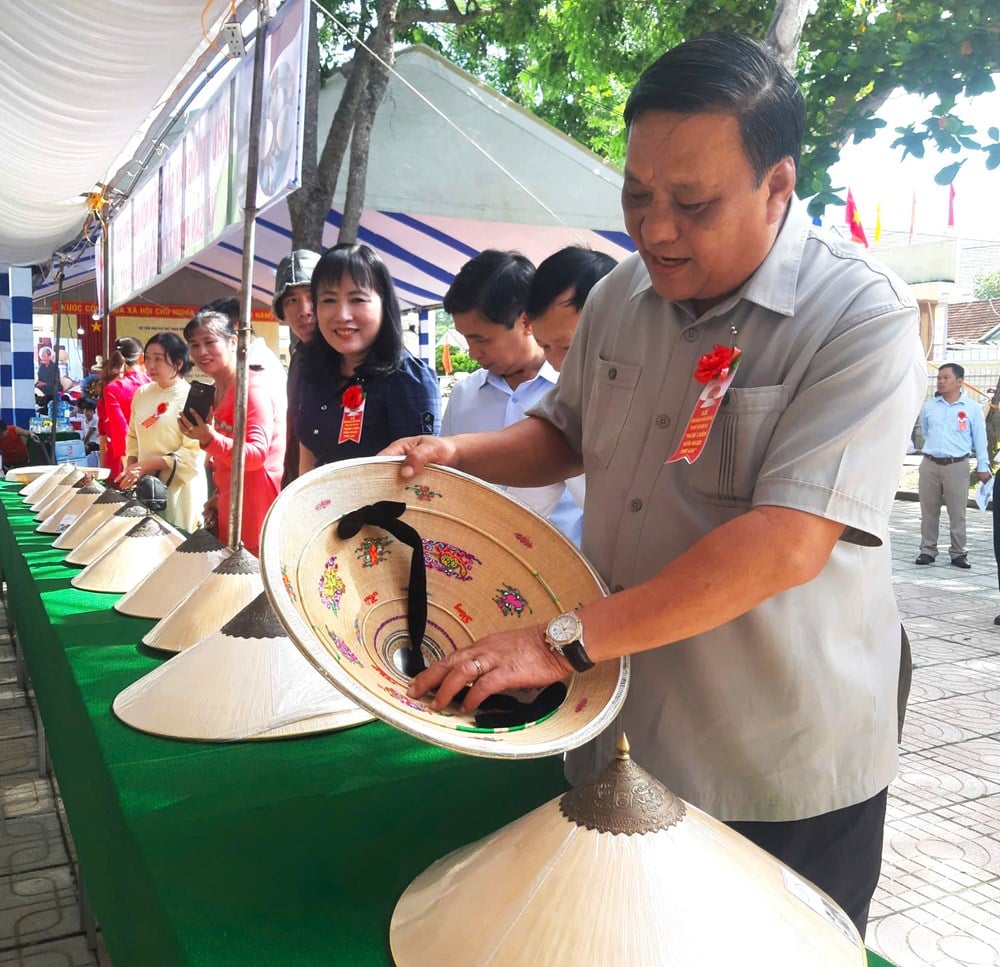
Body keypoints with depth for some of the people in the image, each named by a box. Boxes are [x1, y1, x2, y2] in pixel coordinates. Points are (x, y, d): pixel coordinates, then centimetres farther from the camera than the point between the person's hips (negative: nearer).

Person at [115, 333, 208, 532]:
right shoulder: (142, 394, 7)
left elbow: (193, 454, -17)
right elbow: (133, 437, 17)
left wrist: (146, 465, -18)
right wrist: (130, 470, 1)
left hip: (177, 488, -6)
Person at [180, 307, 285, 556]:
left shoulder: (253, 386, -14)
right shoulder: (217, 389, 13)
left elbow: (257, 454, -22)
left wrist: (209, 440, -33)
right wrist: (218, 495, 15)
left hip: (255, 504, -9)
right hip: (229, 503, 9)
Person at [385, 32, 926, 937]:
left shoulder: (863, 314, -18)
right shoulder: (619, 295, 2)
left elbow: (788, 544, -28)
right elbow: (567, 433, 17)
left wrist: (563, 640, -30)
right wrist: (457, 452, -2)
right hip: (615, 739, 6)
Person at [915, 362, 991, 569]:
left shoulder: (972, 408, 0)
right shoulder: (928, 407, 5)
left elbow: (980, 439, 3)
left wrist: (983, 466, 2)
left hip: (957, 466, -2)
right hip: (929, 465, 2)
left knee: (957, 513, 1)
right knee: (929, 511, 7)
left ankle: (959, 553, 10)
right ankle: (928, 550, 16)